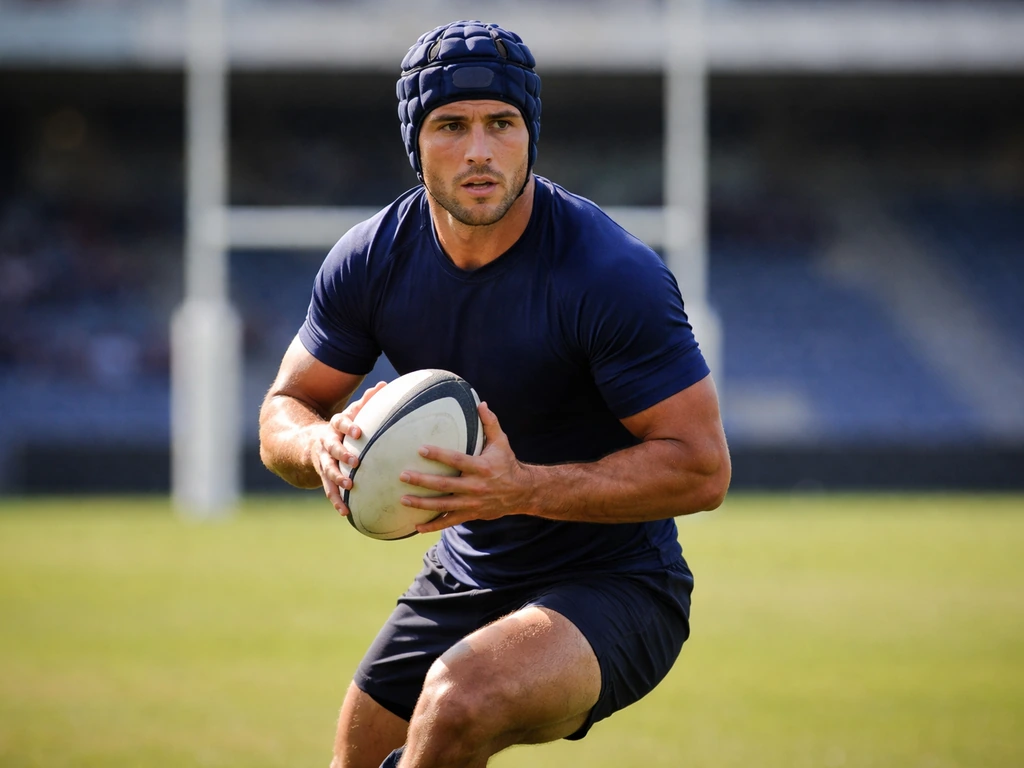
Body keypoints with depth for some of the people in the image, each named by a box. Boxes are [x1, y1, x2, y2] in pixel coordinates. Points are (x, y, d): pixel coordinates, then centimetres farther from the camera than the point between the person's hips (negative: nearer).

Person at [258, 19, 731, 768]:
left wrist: (525, 489, -34)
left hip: (612, 587, -6)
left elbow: (702, 466, -23)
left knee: (460, 702, -34)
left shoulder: (615, 276, -23)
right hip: (463, 580, 7)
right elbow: (284, 411, 5)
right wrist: (323, 445, -20)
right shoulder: (372, 259, -5)